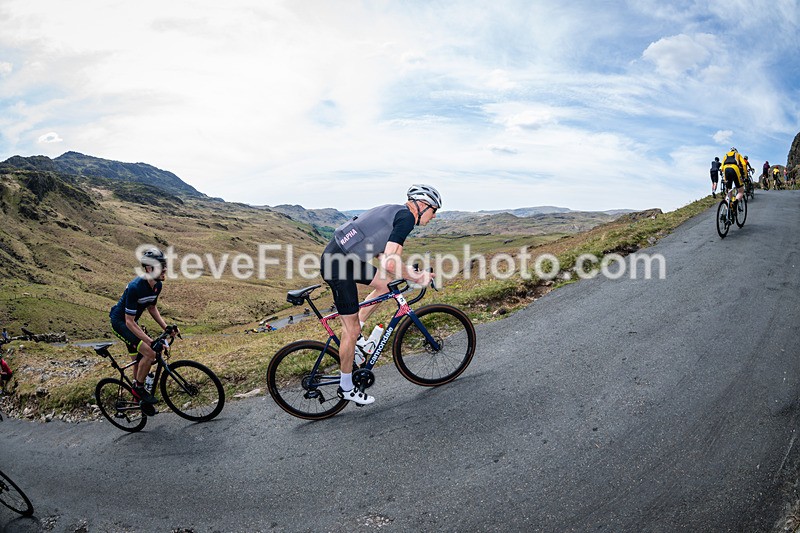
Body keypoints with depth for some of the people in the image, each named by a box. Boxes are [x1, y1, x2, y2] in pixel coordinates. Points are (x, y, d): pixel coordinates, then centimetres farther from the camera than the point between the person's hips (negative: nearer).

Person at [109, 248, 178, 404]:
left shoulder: (157, 285, -8)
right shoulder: (135, 287, -33)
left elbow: (152, 308, 8)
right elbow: (129, 321, -29)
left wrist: (166, 327, -4)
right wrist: (150, 341, -33)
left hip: (130, 321, 8)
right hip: (120, 321, -8)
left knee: (140, 359, 14)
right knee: (150, 353, -21)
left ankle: (137, 393, 30)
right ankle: (139, 387, 0)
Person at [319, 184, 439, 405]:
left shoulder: (395, 211, 17)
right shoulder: (407, 217, -12)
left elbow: (381, 253, 23)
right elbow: (391, 264, -22)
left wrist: (409, 270, 16)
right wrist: (417, 278, -6)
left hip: (346, 258, 9)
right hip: (338, 265, -9)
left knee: (386, 284, 19)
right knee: (351, 330, 2)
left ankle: (354, 330, 23)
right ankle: (346, 388, 19)